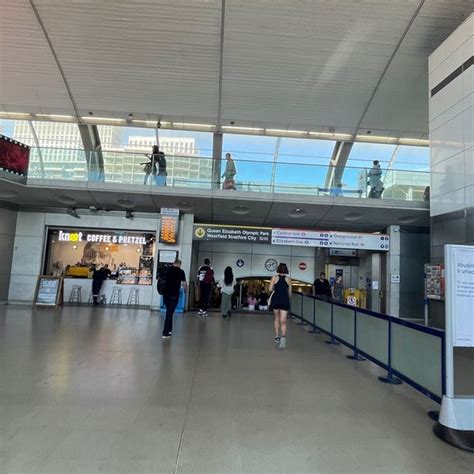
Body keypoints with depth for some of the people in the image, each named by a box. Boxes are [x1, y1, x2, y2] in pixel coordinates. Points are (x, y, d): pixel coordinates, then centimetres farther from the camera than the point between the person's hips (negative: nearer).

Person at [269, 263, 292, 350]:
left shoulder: (274, 277, 0)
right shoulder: (288, 279, 4)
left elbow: (270, 289, -6)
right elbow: (290, 292, 9)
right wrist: (289, 299, 27)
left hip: (275, 299, 0)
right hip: (285, 300, 0)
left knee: (276, 318, 20)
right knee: (283, 321, -1)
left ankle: (277, 337, 27)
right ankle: (283, 336, -23)